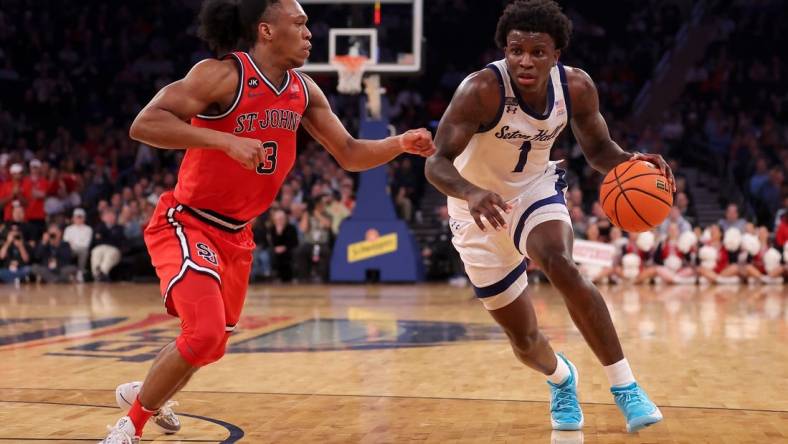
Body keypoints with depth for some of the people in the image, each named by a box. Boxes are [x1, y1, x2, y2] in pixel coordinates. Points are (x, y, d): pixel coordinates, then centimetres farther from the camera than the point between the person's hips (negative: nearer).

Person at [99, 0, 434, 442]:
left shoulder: (303, 90, 1)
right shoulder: (223, 74, -20)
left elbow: (349, 154, 8)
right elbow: (144, 124, -28)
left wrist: (402, 143, -10)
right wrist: (226, 140, -38)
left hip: (236, 234, 8)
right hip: (187, 224, -7)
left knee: (213, 344, 19)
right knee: (204, 335, -23)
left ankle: (144, 391, 48)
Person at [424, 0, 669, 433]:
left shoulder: (576, 86, -16)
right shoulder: (482, 89, -30)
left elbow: (598, 149, -2)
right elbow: (437, 163, -33)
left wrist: (629, 162, -25)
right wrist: (472, 193, -55)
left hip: (535, 190, 2)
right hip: (480, 209, -1)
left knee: (562, 267, -32)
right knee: (524, 339, 5)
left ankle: (625, 386, -21)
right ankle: (561, 377, 42)